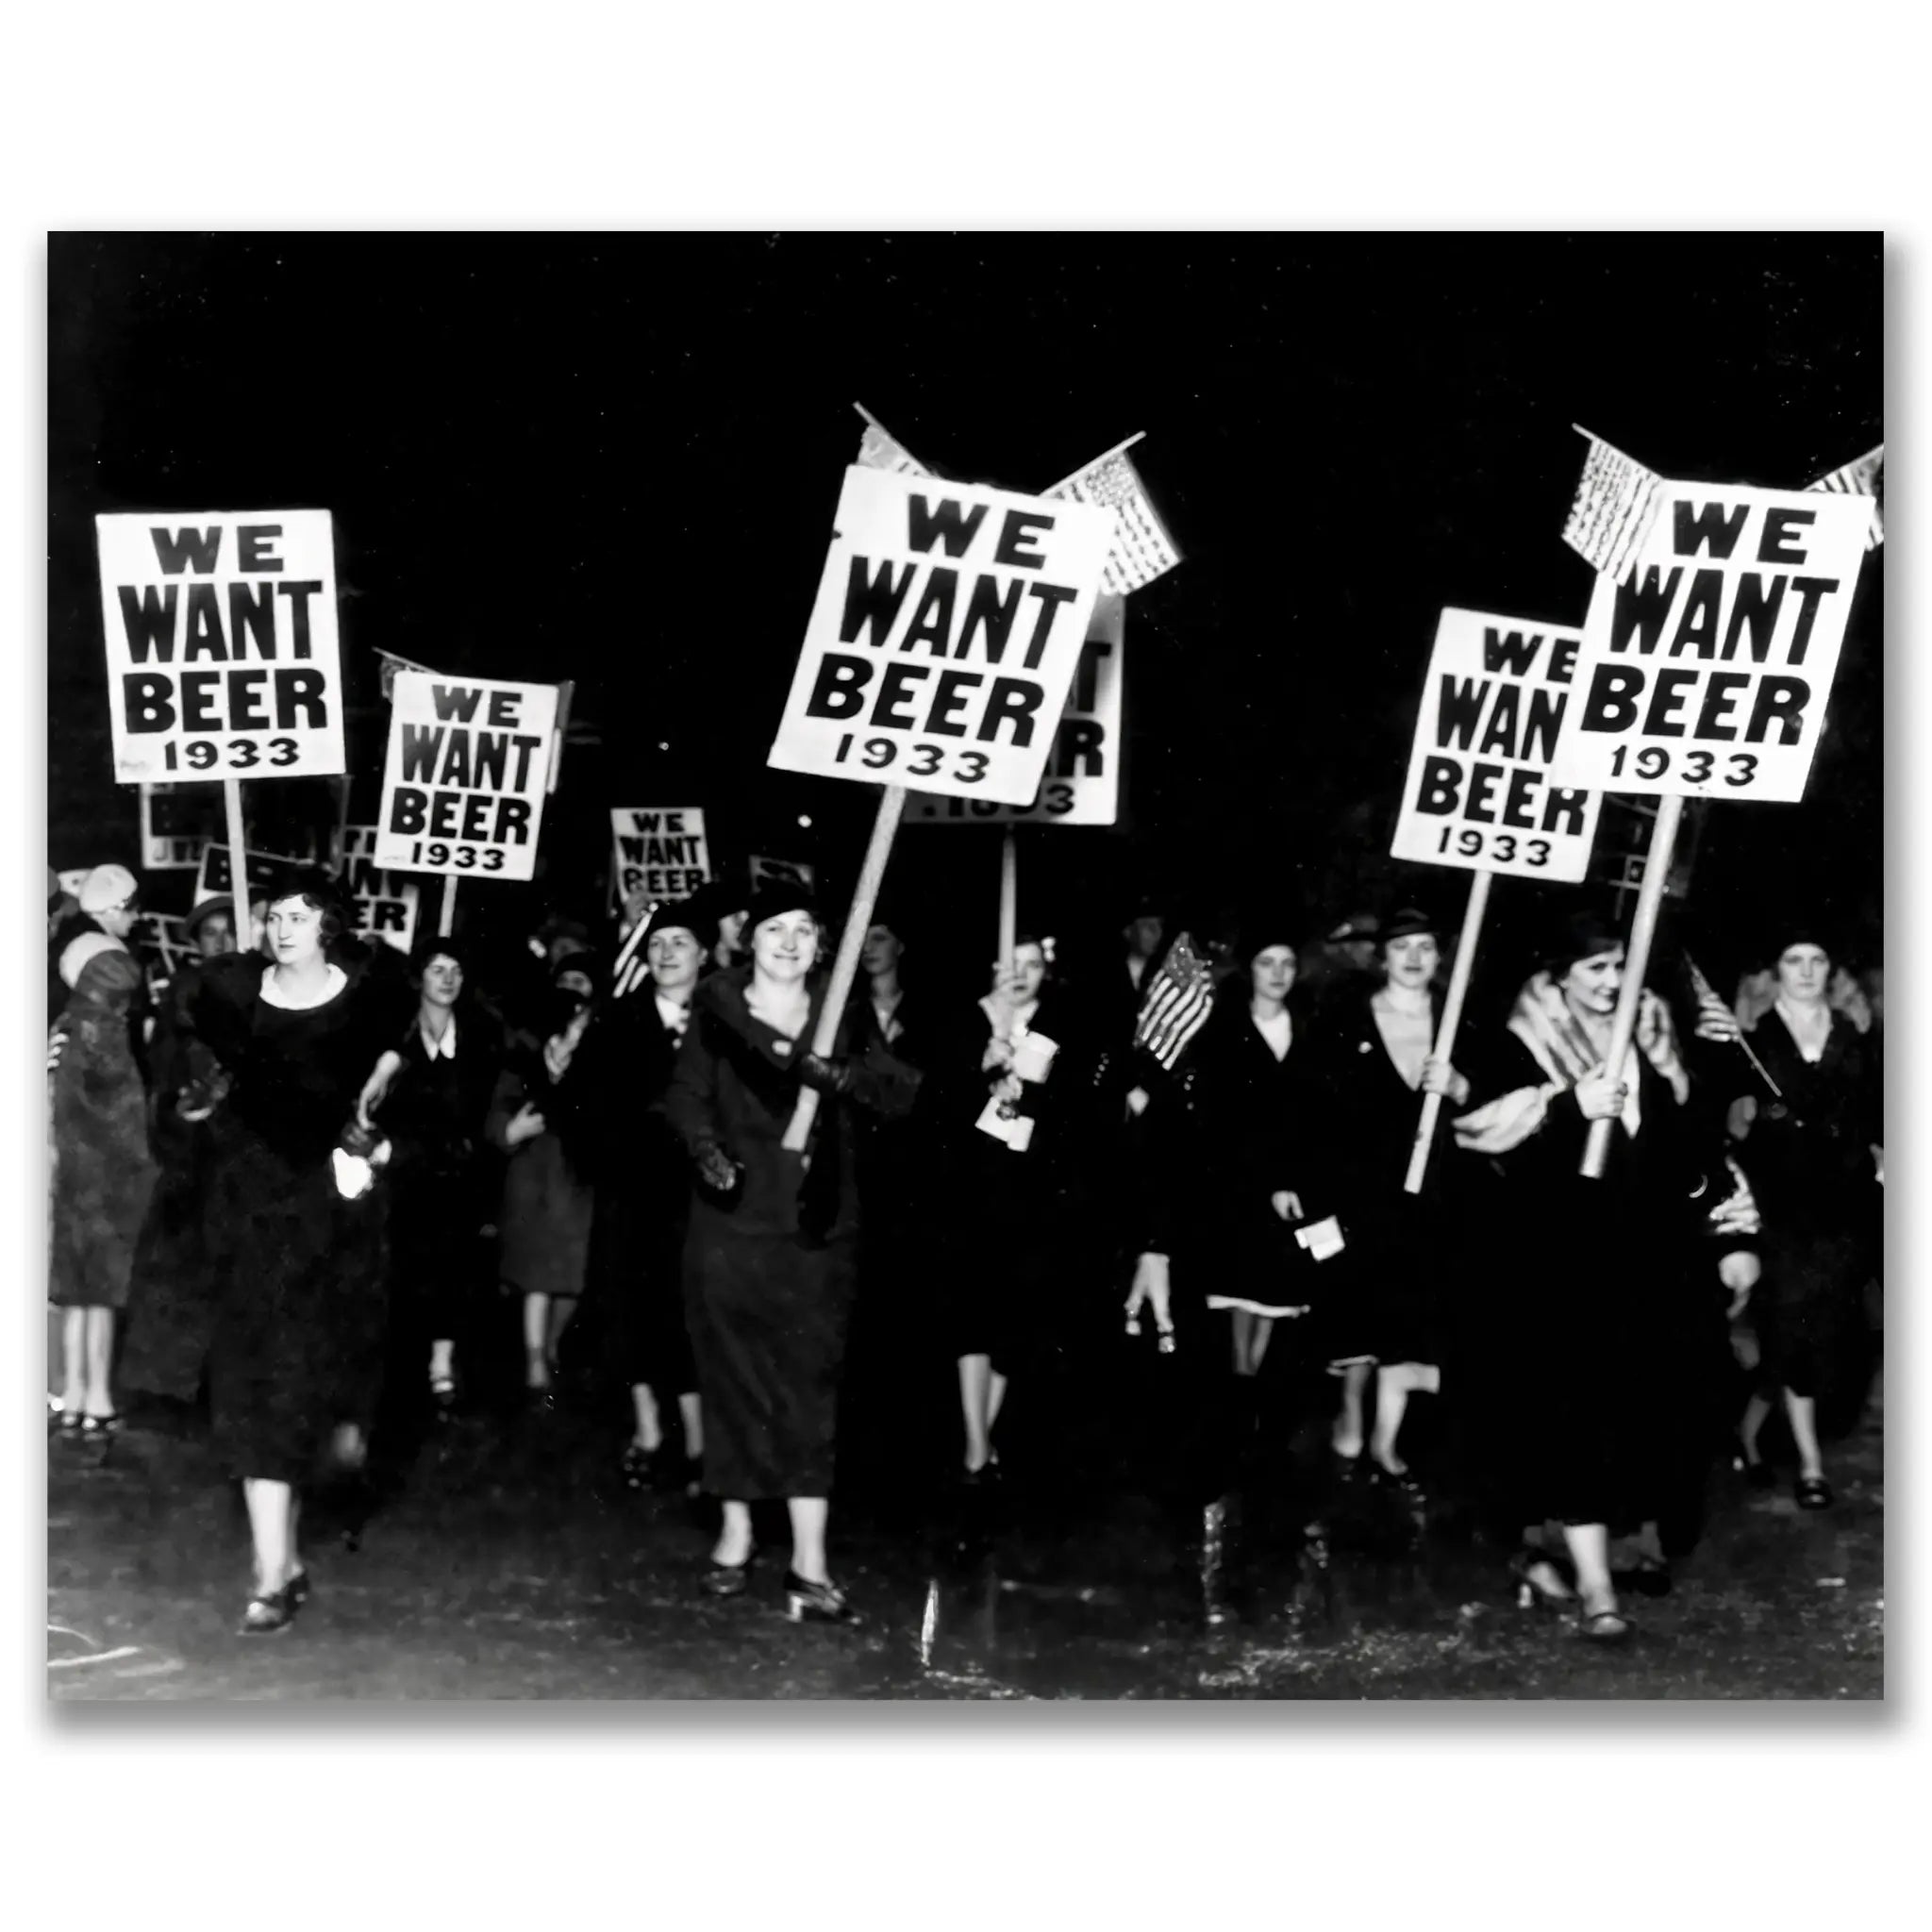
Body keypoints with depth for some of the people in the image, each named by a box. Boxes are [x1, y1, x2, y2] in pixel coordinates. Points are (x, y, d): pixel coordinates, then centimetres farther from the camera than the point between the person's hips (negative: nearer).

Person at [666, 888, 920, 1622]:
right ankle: (735, 1535, 22)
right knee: (733, 1376, 7)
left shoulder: (840, 1014, 2)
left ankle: (810, 1566, -8)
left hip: (815, 1225, 0)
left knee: (810, 1382, -5)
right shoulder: (718, 1006, 2)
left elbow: (902, 1092, -9)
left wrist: (848, 1076, -29)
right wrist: (706, 1148, -17)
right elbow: (686, 1092, 2)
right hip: (731, 1218, 0)